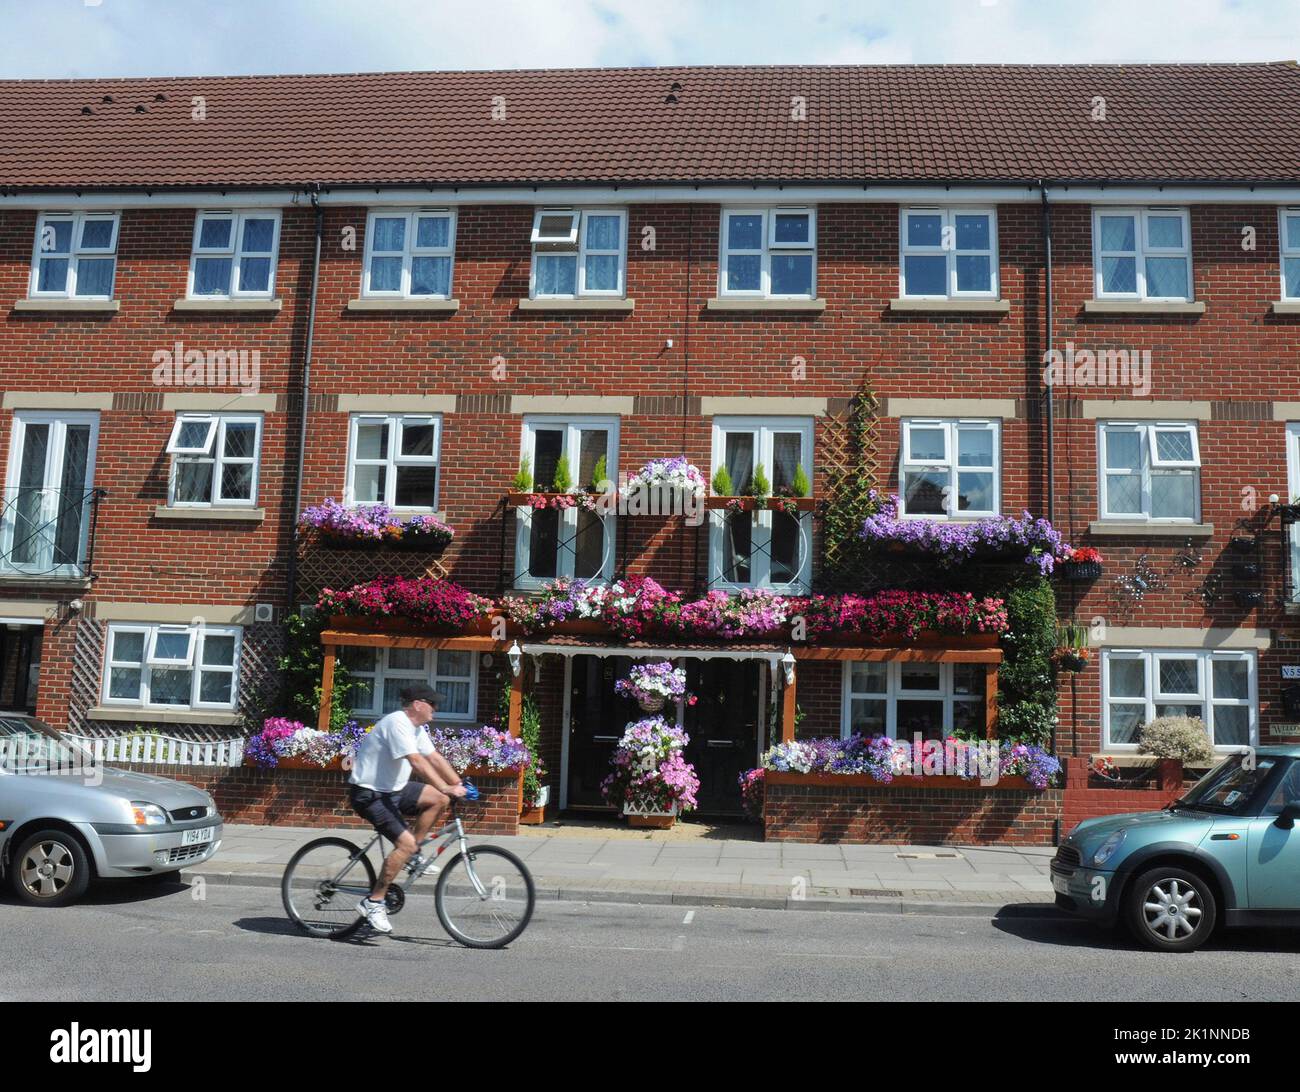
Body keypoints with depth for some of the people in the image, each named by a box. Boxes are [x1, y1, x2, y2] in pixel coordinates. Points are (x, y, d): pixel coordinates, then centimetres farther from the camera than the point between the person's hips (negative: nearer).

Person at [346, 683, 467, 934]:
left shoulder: (415, 727, 10)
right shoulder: (397, 723, -21)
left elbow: (435, 758, 10)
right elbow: (417, 762, -29)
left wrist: (459, 785, 0)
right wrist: (446, 788, -32)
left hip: (393, 789, 10)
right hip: (369, 794, -9)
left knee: (438, 800, -3)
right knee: (406, 842, -19)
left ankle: (412, 856, 8)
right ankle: (373, 902, -10)